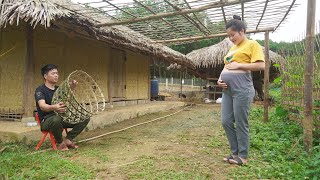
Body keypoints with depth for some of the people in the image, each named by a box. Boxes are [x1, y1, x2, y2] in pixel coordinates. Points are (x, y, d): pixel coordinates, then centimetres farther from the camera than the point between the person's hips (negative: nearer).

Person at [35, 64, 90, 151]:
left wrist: (71, 89, -18)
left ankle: (68, 139, -3)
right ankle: (60, 142, -12)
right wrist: (54, 107, -51)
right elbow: (42, 106, -28)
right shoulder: (40, 90, -9)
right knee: (56, 119, -41)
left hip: (63, 118, 6)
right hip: (47, 121, -6)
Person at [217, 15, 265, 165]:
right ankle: (235, 152, 23)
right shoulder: (232, 48, 22)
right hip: (227, 90, 8)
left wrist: (238, 65, -12)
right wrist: (220, 79, 7)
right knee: (226, 121, 8)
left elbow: (261, 65, -11)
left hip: (242, 90, -8)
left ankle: (243, 156, 15)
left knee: (241, 124, 0)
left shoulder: (252, 44, 0)